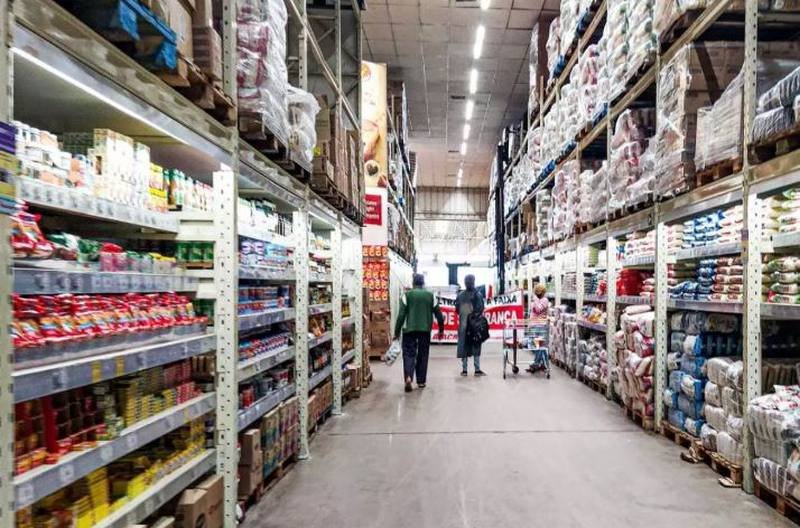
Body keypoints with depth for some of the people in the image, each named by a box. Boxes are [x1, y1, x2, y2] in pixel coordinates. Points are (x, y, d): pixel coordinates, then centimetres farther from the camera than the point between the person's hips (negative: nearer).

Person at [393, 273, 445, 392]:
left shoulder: (407, 295, 0)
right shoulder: (431, 295, 7)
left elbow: (401, 315, -6)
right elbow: (438, 314, 9)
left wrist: (397, 332, -2)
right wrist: (441, 330, 21)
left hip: (409, 329, -2)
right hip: (425, 330, 2)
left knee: (409, 353, 3)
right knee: (423, 355, 12)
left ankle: (408, 377, -18)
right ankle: (421, 381, 16)